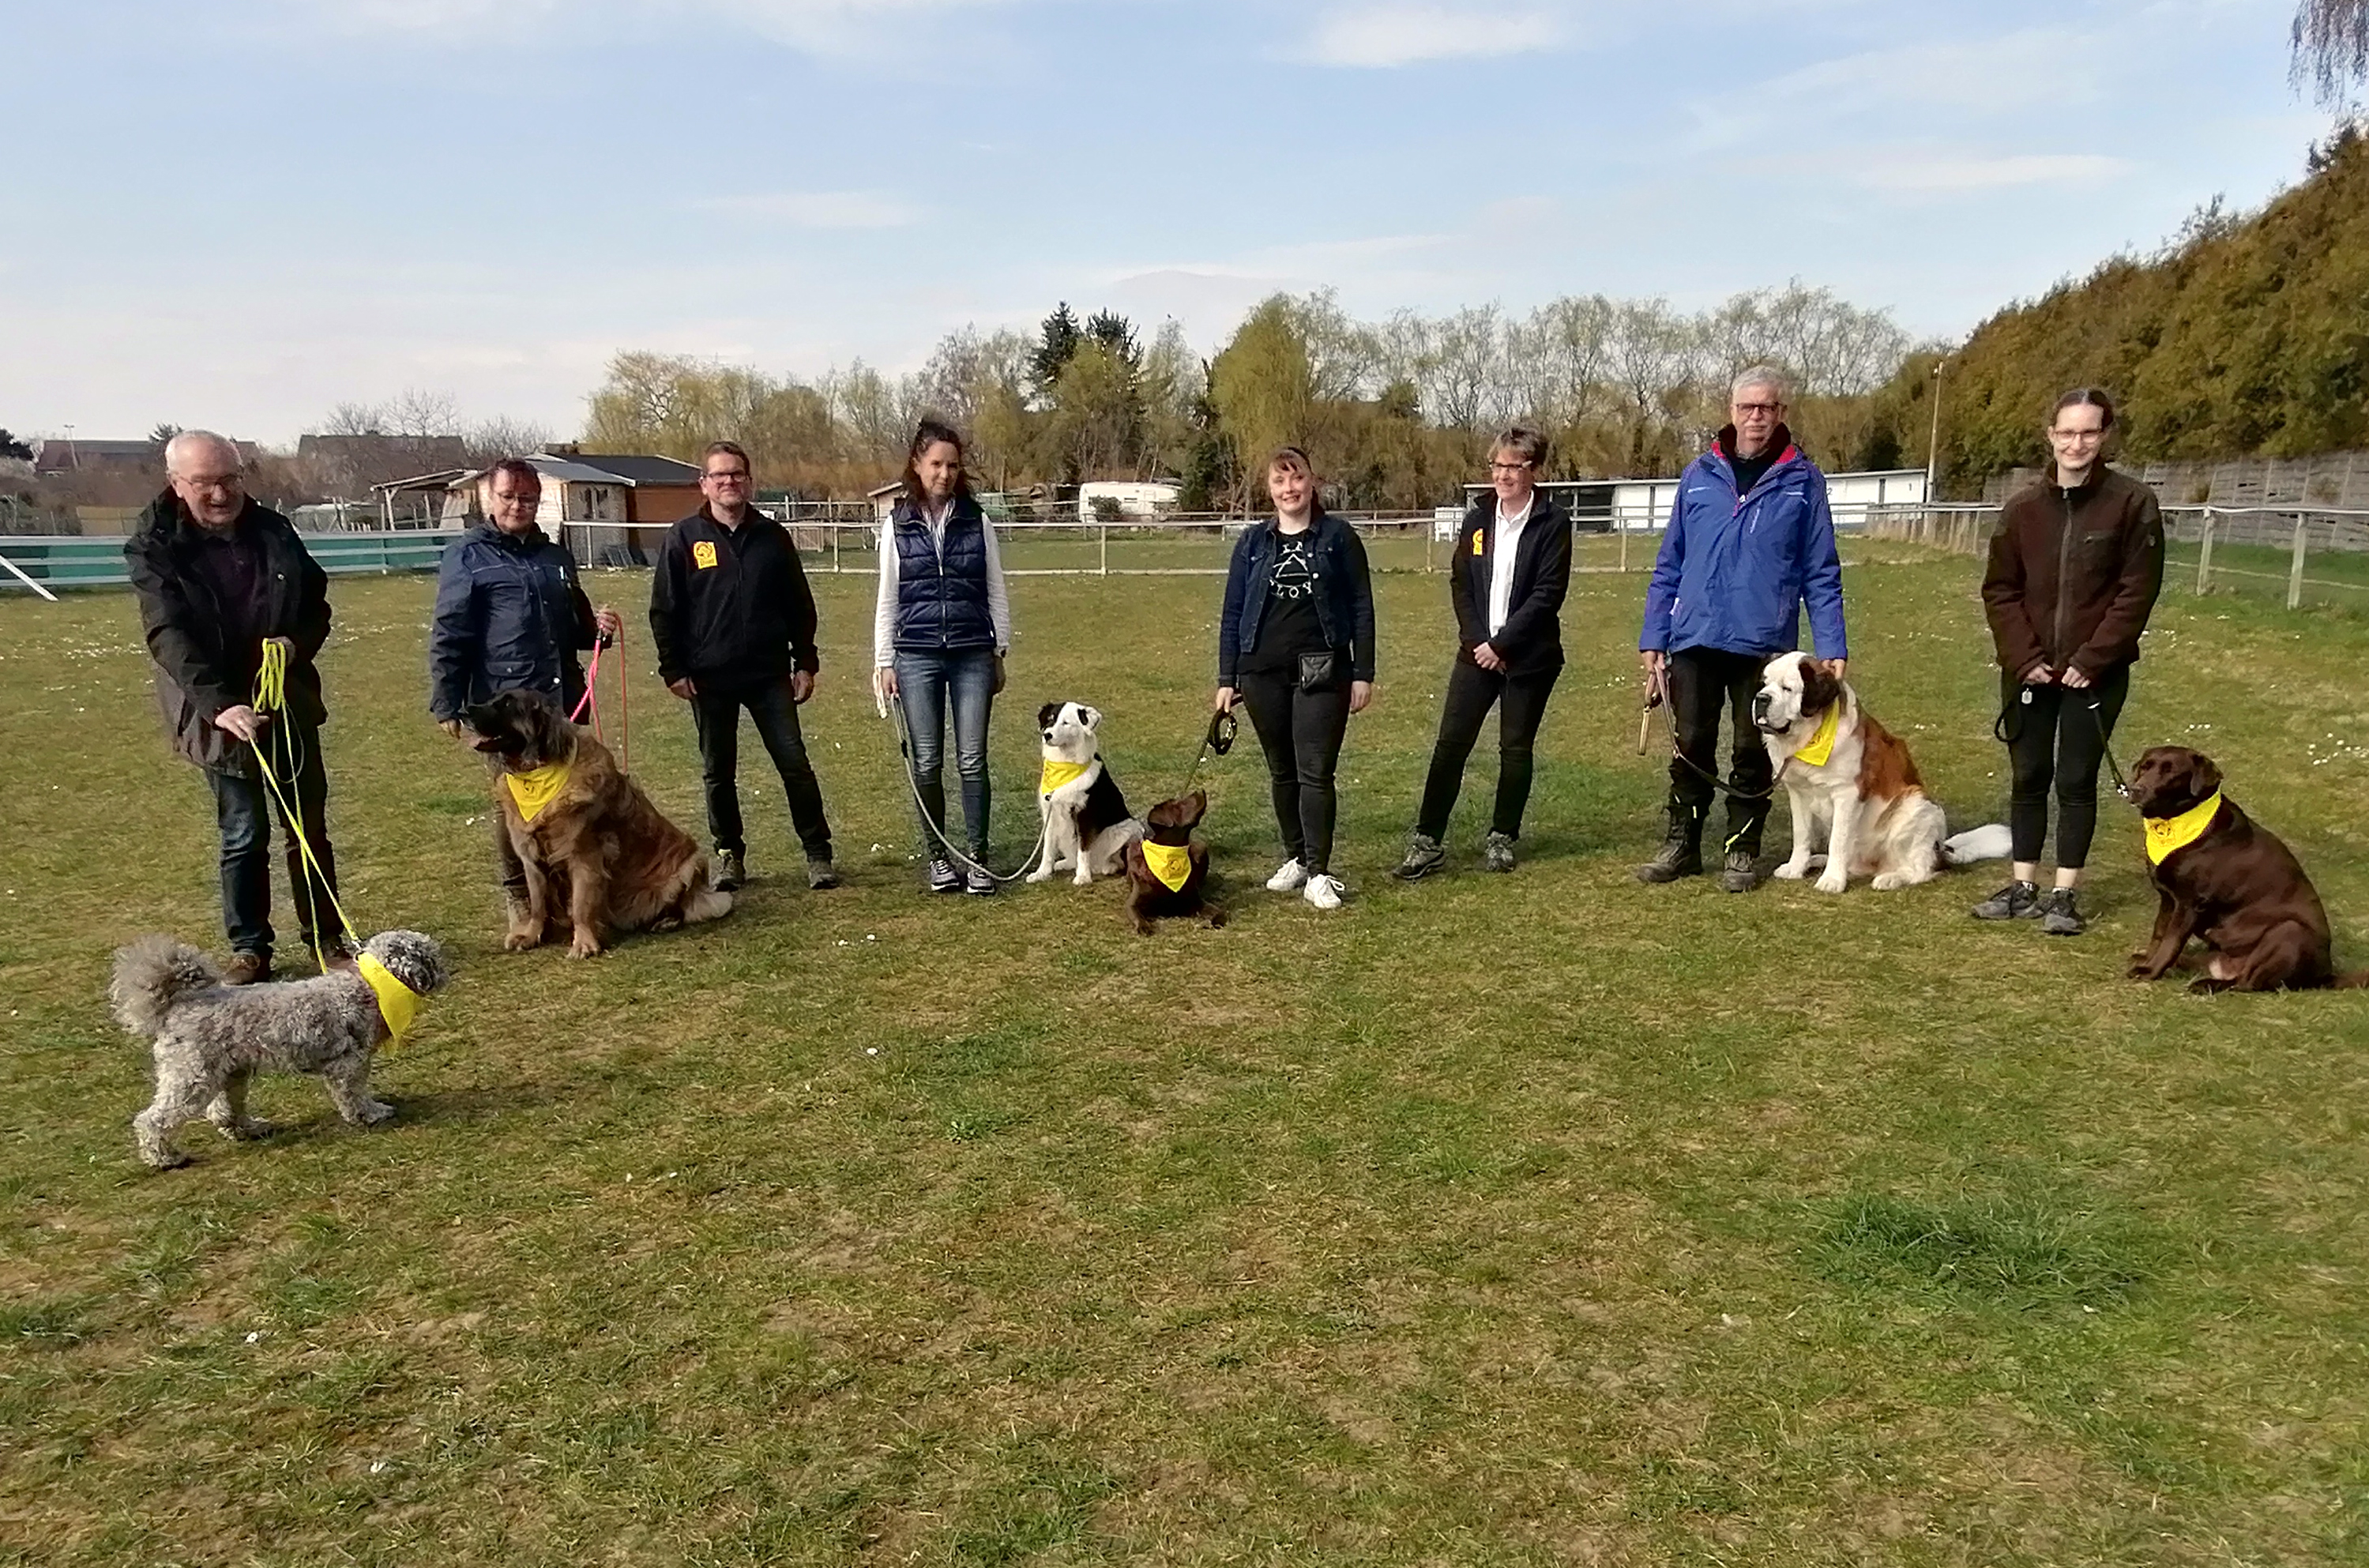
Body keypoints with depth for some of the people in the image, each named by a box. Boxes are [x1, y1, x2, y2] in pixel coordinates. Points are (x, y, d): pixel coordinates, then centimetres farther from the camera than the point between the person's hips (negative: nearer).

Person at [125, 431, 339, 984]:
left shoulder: (273, 530, 2)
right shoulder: (153, 548, -9)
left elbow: (317, 606, 10)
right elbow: (171, 637, -20)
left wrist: (297, 642, -12)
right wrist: (219, 705, -33)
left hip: (291, 705, 4)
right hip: (220, 714, -3)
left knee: (310, 828, 10)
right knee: (243, 834, 3)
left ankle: (327, 937, 21)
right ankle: (248, 948, 16)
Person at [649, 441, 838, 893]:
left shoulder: (773, 537, 6)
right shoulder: (684, 538, 1)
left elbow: (800, 605, 9)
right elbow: (663, 611, 1)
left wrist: (805, 663, 5)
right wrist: (673, 669, -4)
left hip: (770, 675, 1)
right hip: (709, 679, 0)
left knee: (796, 764, -2)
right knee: (719, 772, 9)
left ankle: (818, 852, 7)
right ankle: (729, 854, 22)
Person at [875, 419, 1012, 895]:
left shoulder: (977, 522, 5)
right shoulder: (898, 526, 4)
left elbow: (996, 592, 9)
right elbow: (887, 599, 7)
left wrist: (1000, 652, 7)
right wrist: (884, 661, 2)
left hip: (972, 656, 0)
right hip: (917, 657, 0)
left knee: (972, 760, -1)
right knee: (927, 763, 4)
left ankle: (979, 857, 8)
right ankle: (938, 857, 16)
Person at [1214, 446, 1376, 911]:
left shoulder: (1338, 537, 1)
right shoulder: (1253, 542, 7)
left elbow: (1361, 607, 1)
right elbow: (1232, 613, 9)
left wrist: (1363, 673, -3)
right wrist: (1227, 679, 6)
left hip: (1323, 672, -3)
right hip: (1263, 672, 3)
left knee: (1316, 773, -7)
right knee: (1282, 771, 11)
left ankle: (1318, 873, -3)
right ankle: (1295, 859, 24)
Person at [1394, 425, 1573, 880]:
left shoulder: (1552, 523, -7)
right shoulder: (1478, 520, 8)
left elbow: (1548, 594, -13)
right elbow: (1460, 584, 6)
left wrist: (1500, 644, -15)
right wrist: (1477, 642, -6)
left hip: (1529, 656, -3)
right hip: (1478, 651, 4)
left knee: (1516, 748, 6)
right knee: (1450, 743, -2)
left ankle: (1502, 838, 20)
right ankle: (1427, 842, 1)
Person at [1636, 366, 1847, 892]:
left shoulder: (1802, 481, 1)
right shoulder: (1699, 476, 6)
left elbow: (1822, 573, 2)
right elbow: (1669, 566, 9)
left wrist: (1832, 647, -5)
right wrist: (1652, 638, 5)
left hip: (1764, 643, -1)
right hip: (1694, 638, 2)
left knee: (1753, 750, 8)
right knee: (1692, 746, 7)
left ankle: (1743, 850, 21)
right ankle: (1682, 844, 20)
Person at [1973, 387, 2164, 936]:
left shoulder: (2133, 504, -6)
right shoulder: (2022, 508, 3)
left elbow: (2137, 592, -8)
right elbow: (2000, 590, 3)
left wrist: (2090, 661, -14)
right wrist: (2024, 658, -8)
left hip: (2095, 675, -3)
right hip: (2028, 671, 3)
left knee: (2077, 781, 3)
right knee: (2028, 778, 9)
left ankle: (2065, 894, 12)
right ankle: (2023, 889, 18)